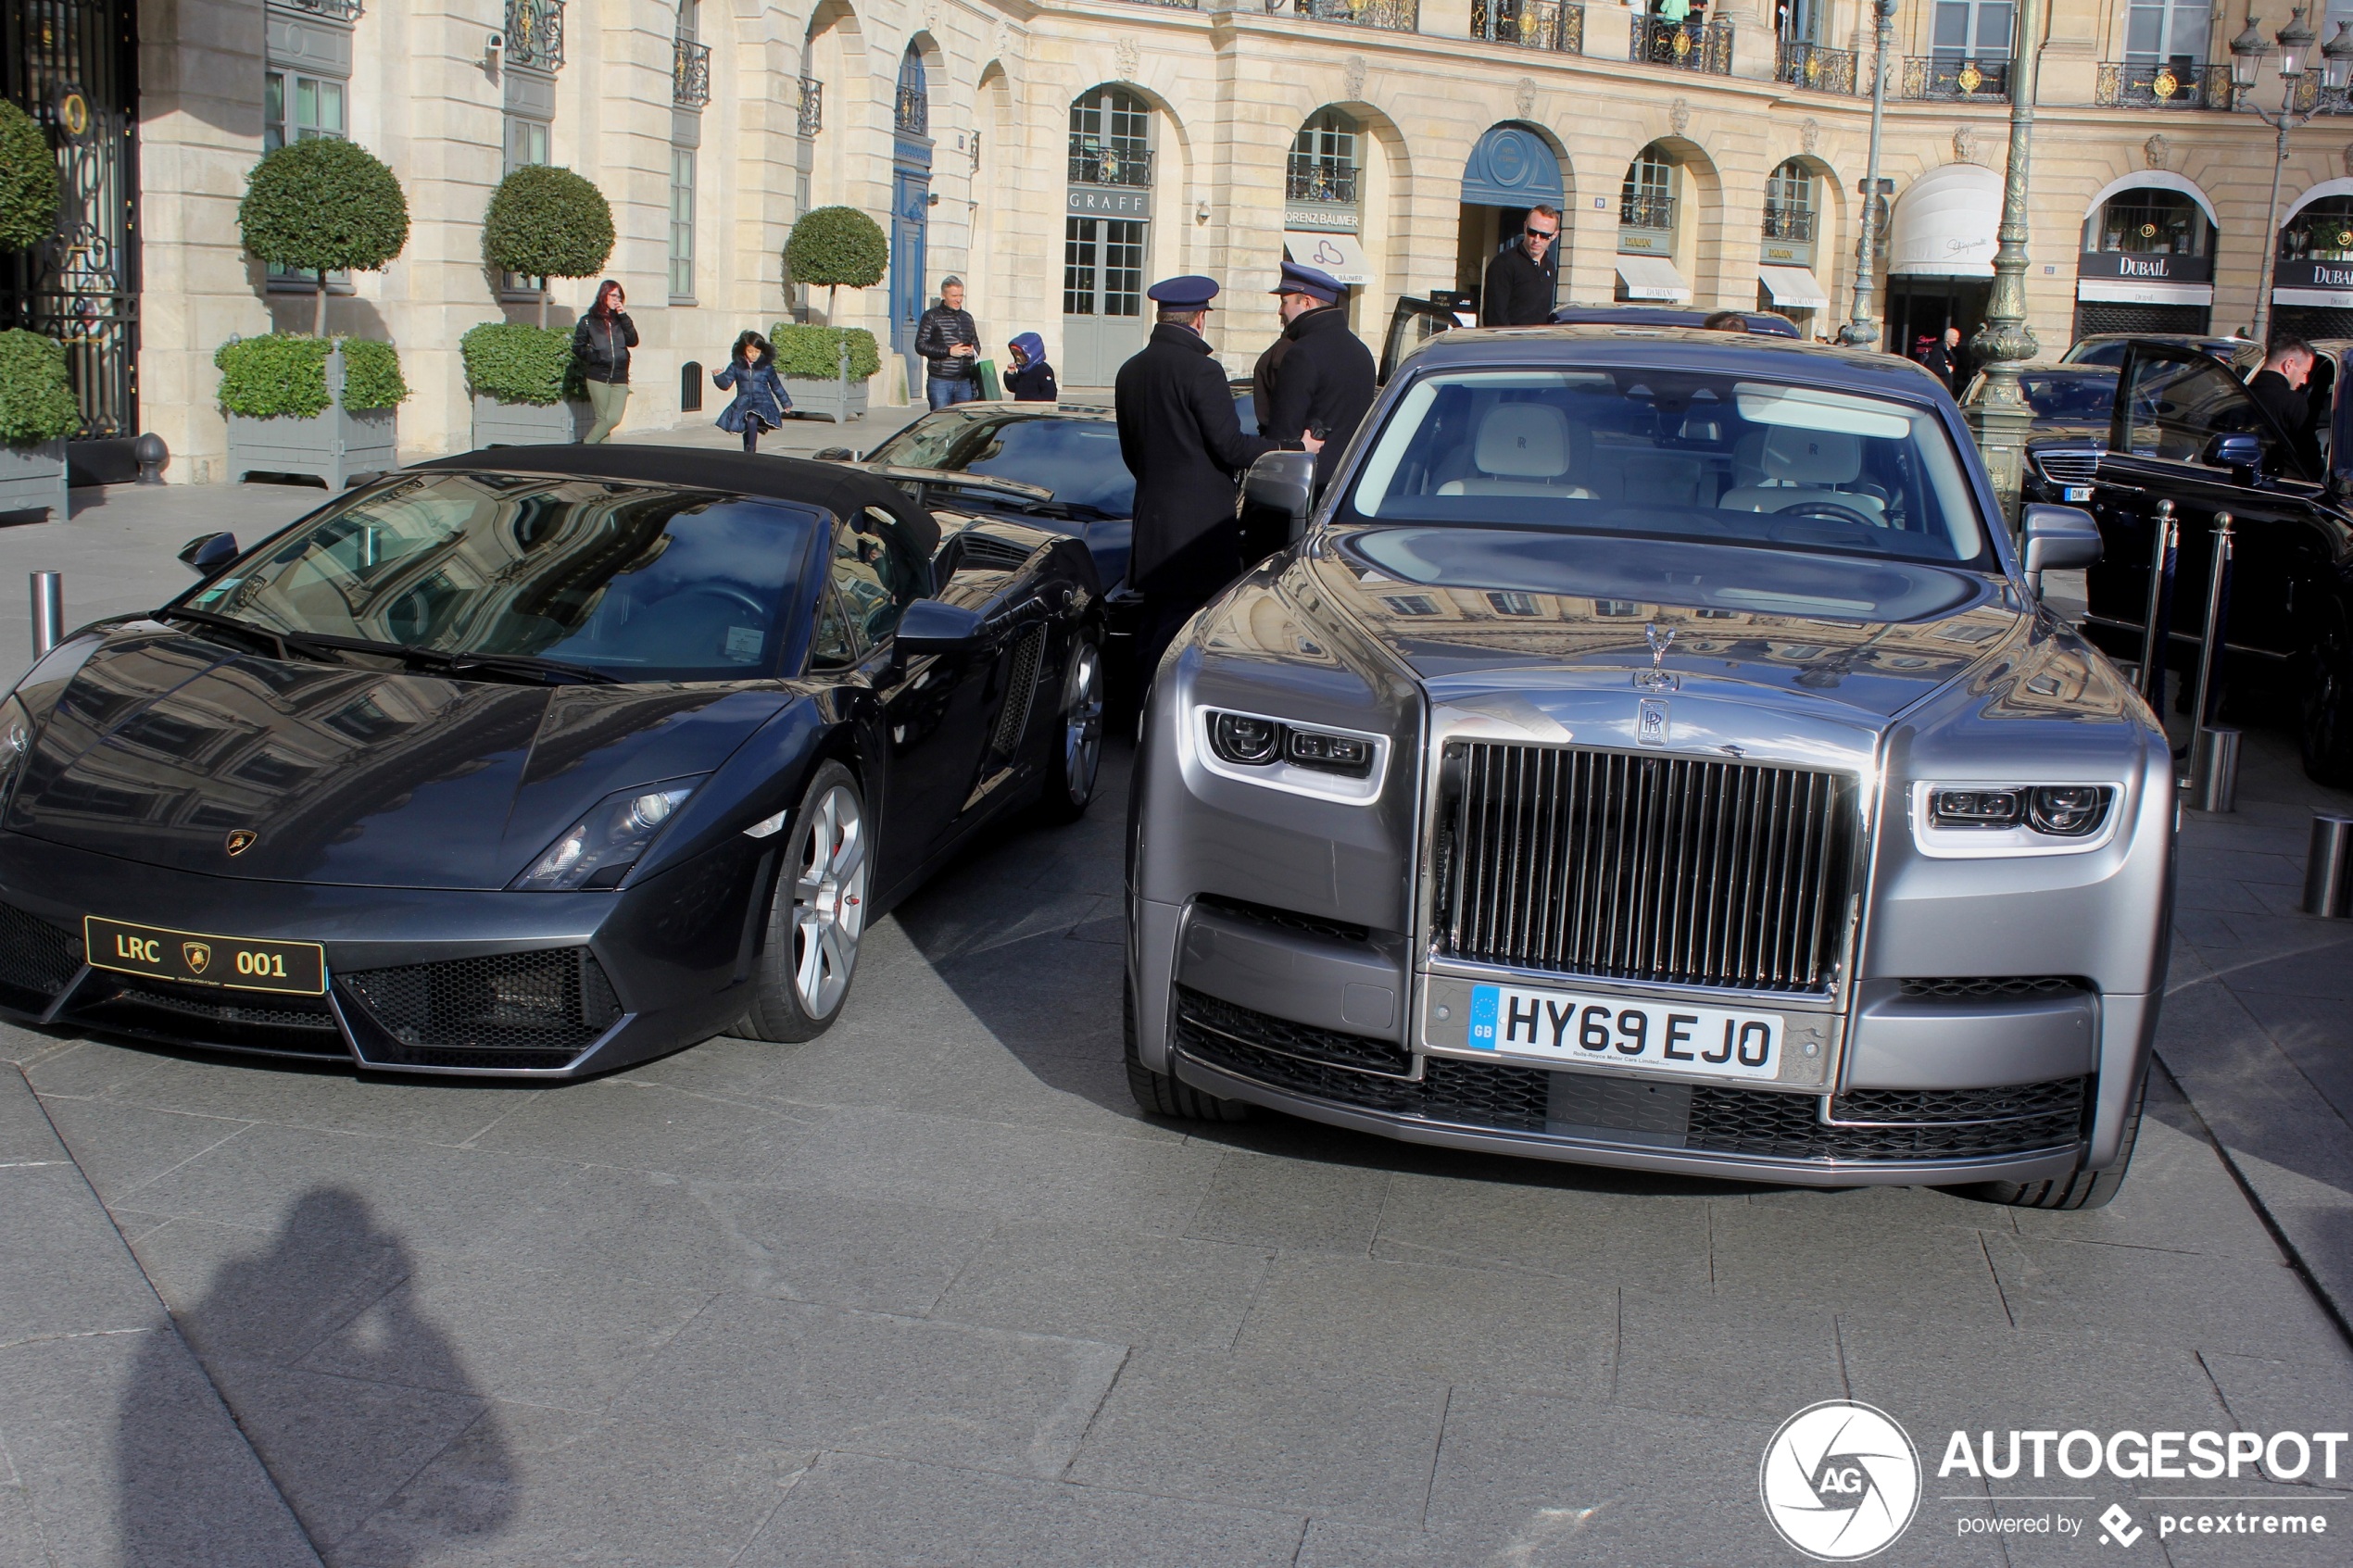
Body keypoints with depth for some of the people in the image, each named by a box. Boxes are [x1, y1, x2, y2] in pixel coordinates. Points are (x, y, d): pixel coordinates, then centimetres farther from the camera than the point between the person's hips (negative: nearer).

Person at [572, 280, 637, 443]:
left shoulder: (621, 320, 12)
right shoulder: (589, 321, 5)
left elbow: (633, 341, -3)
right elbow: (578, 347, 7)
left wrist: (623, 316, -6)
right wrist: (592, 356, -10)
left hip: (619, 377, 2)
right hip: (598, 377, -2)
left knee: (614, 419, -8)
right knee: (602, 418, -2)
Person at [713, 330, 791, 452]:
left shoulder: (766, 367, 2)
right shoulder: (736, 366, 4)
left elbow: (776, 386, 13)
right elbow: (726, 384, 6)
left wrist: (786, 402, 20)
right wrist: (718, 376, -15)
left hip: (762, 402, -3)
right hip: (743, 404, 3)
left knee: (752, 420, -32)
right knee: (746, 433, 6)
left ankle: (751, 448, -25)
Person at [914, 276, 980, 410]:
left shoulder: (967, 317, 18)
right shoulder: (932, 316, 1)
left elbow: (976, 343, 28)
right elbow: (920, 346, -6)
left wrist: (973, 351, 2)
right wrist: (949, 351, -14)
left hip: (964, 382, 5)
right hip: (939, 381, -5)